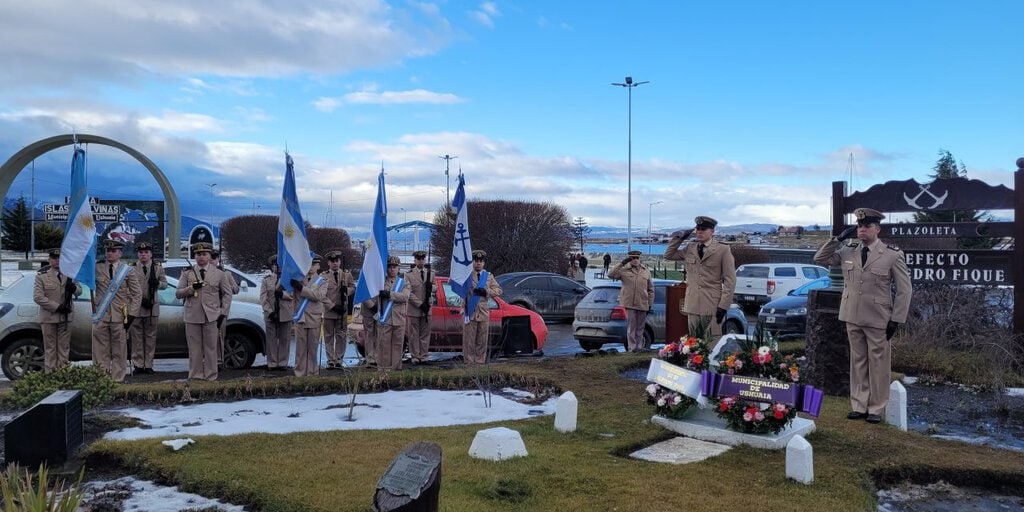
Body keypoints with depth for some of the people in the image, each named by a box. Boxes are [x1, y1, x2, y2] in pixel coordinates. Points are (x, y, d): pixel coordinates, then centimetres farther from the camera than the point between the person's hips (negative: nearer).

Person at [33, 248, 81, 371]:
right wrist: (57, 307, -18)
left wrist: (74, 288, -14)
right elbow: (38, 297, -11)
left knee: (64, 348, 6)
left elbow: (79, 291, 11)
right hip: (49, 317, -3)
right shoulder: (41, 275, -3)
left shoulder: (69, 274, 8)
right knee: (50, 349, 4)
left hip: (66, 317, 3)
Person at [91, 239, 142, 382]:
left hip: (120, 316, -1)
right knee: (100, 350, 2)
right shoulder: (97, 268, 6)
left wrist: (131, 315, -2)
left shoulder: (128, 270, 4)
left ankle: (118, 379, 11)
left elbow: (137, 294, 4)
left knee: (119, 351, 3)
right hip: (100, 316, 1)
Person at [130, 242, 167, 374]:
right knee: (137, 337, 2)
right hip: (136, 307, -1)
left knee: (150, 337, 5)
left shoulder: (158, 267, 7)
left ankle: (148, 364, 12)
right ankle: (138, 365, 9)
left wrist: (157, 283, -15)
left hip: (153, 306, 1)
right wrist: (141, 300, -12)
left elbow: (165, 284, 8)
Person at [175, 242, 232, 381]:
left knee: (211, 348, 3)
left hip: (211, 317, -1)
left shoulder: (219, 273, 6)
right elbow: (178, 293, 5)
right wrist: (192, 288, -14)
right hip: (192, 316, 1)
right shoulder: (187, 272, 8)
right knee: (194, 349, 5)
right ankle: (195, 376, 14)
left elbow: (227, 294, 9)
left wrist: (223, 313, 1)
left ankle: (210, 377, 10)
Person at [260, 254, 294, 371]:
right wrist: (270, 311, -9)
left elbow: (292, 295, 1)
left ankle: (283, 363, 9)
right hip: (271, 314, 0)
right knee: (271, 339, 2)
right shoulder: (266, 280, 9)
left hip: (286, 314, 0)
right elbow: (263, 298, 1)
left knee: (285, 339, 2)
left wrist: (282, 294, -17)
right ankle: (272, 364, 9)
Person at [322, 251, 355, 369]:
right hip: (328, 311, -2)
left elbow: (353, 287, 12)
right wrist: (333, 306, -13)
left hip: (343, 311, 2)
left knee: (341, 336, 5)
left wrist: (347, 290, -11)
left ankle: (339, 360, 12)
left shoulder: (347, 274, 8)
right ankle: (331, 361, 9)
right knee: (329, 337, 4)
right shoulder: (323, 276, 0)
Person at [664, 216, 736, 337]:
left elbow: (730, 280, -3)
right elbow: (668, 255, 23)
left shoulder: (723, 250, 0)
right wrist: (679, 239, 11)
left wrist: (723, 306, -10)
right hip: (693, 307, 5)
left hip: (713, 307, -4)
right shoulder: (690, 249, 14)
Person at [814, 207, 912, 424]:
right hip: (853, 317, 4)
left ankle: (876, 408, 15)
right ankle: (859, 406, 20)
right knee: (858, 362, 11)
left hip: (878, 320, -4)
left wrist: (896, 320, -8)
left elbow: (904, 290, -3)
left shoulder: (892, 255, -5)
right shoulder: (847, 252, 5)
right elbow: (819, 259, 7)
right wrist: (838, 238, -3)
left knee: (878, 364, 4)